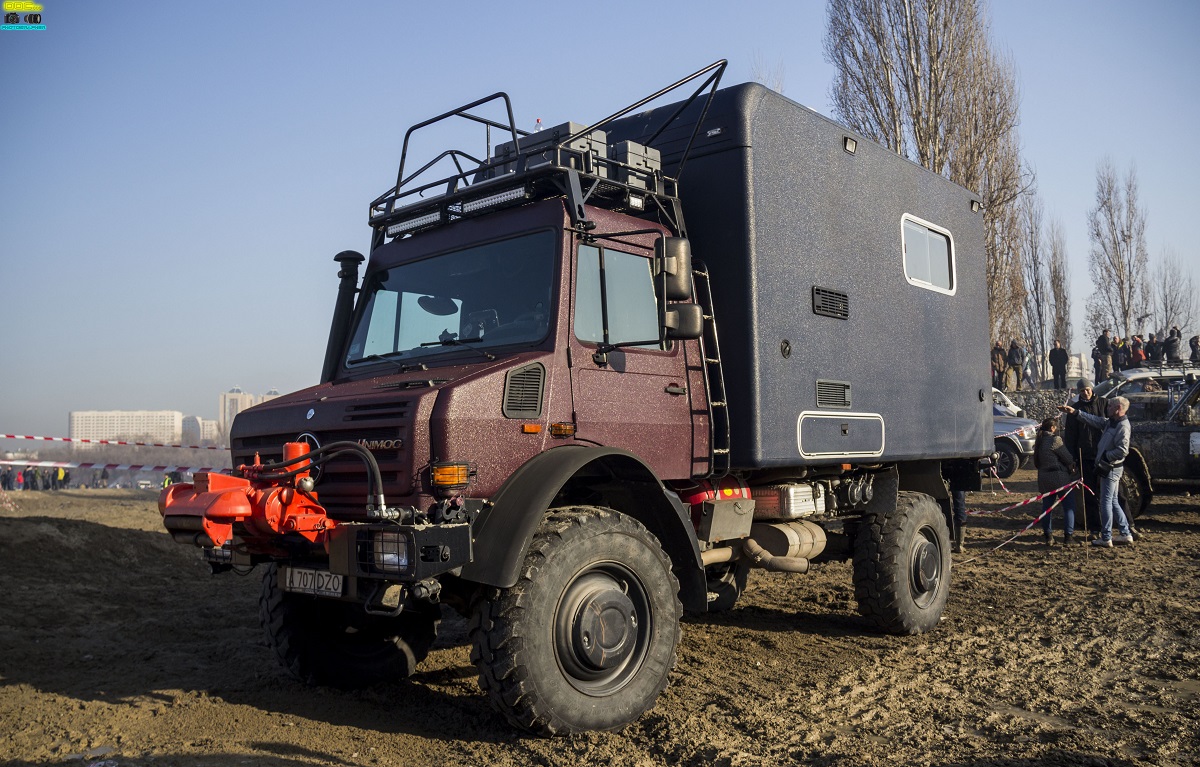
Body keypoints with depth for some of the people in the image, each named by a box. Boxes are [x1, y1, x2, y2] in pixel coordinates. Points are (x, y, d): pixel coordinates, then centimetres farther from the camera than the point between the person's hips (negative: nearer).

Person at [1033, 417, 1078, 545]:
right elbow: (1067, 458, -10)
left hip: (1044, 479, 7)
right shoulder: (1055, 440, -14)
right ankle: (1068, 536, 4)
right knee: (1068, 507, 5)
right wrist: (1072, 467, 9)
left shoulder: (1039, 441, 9)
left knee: (1047, 507, 13)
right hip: (1060, 477, -7)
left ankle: (1048, 536, 15)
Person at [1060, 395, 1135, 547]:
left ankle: (1106, 538, 1)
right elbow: (1094, 420, 18)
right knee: (1113, 502, 16)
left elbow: (1122, 451, -27)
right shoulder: (1111, 422, 9)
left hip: (1111, 469, -10)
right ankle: (1126, 534, 23)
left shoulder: (1123, 426, -19)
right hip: (1107, 468, 10)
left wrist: (1104, 456, -17)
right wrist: (1075, 412, 12)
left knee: (1106, 502, -4)